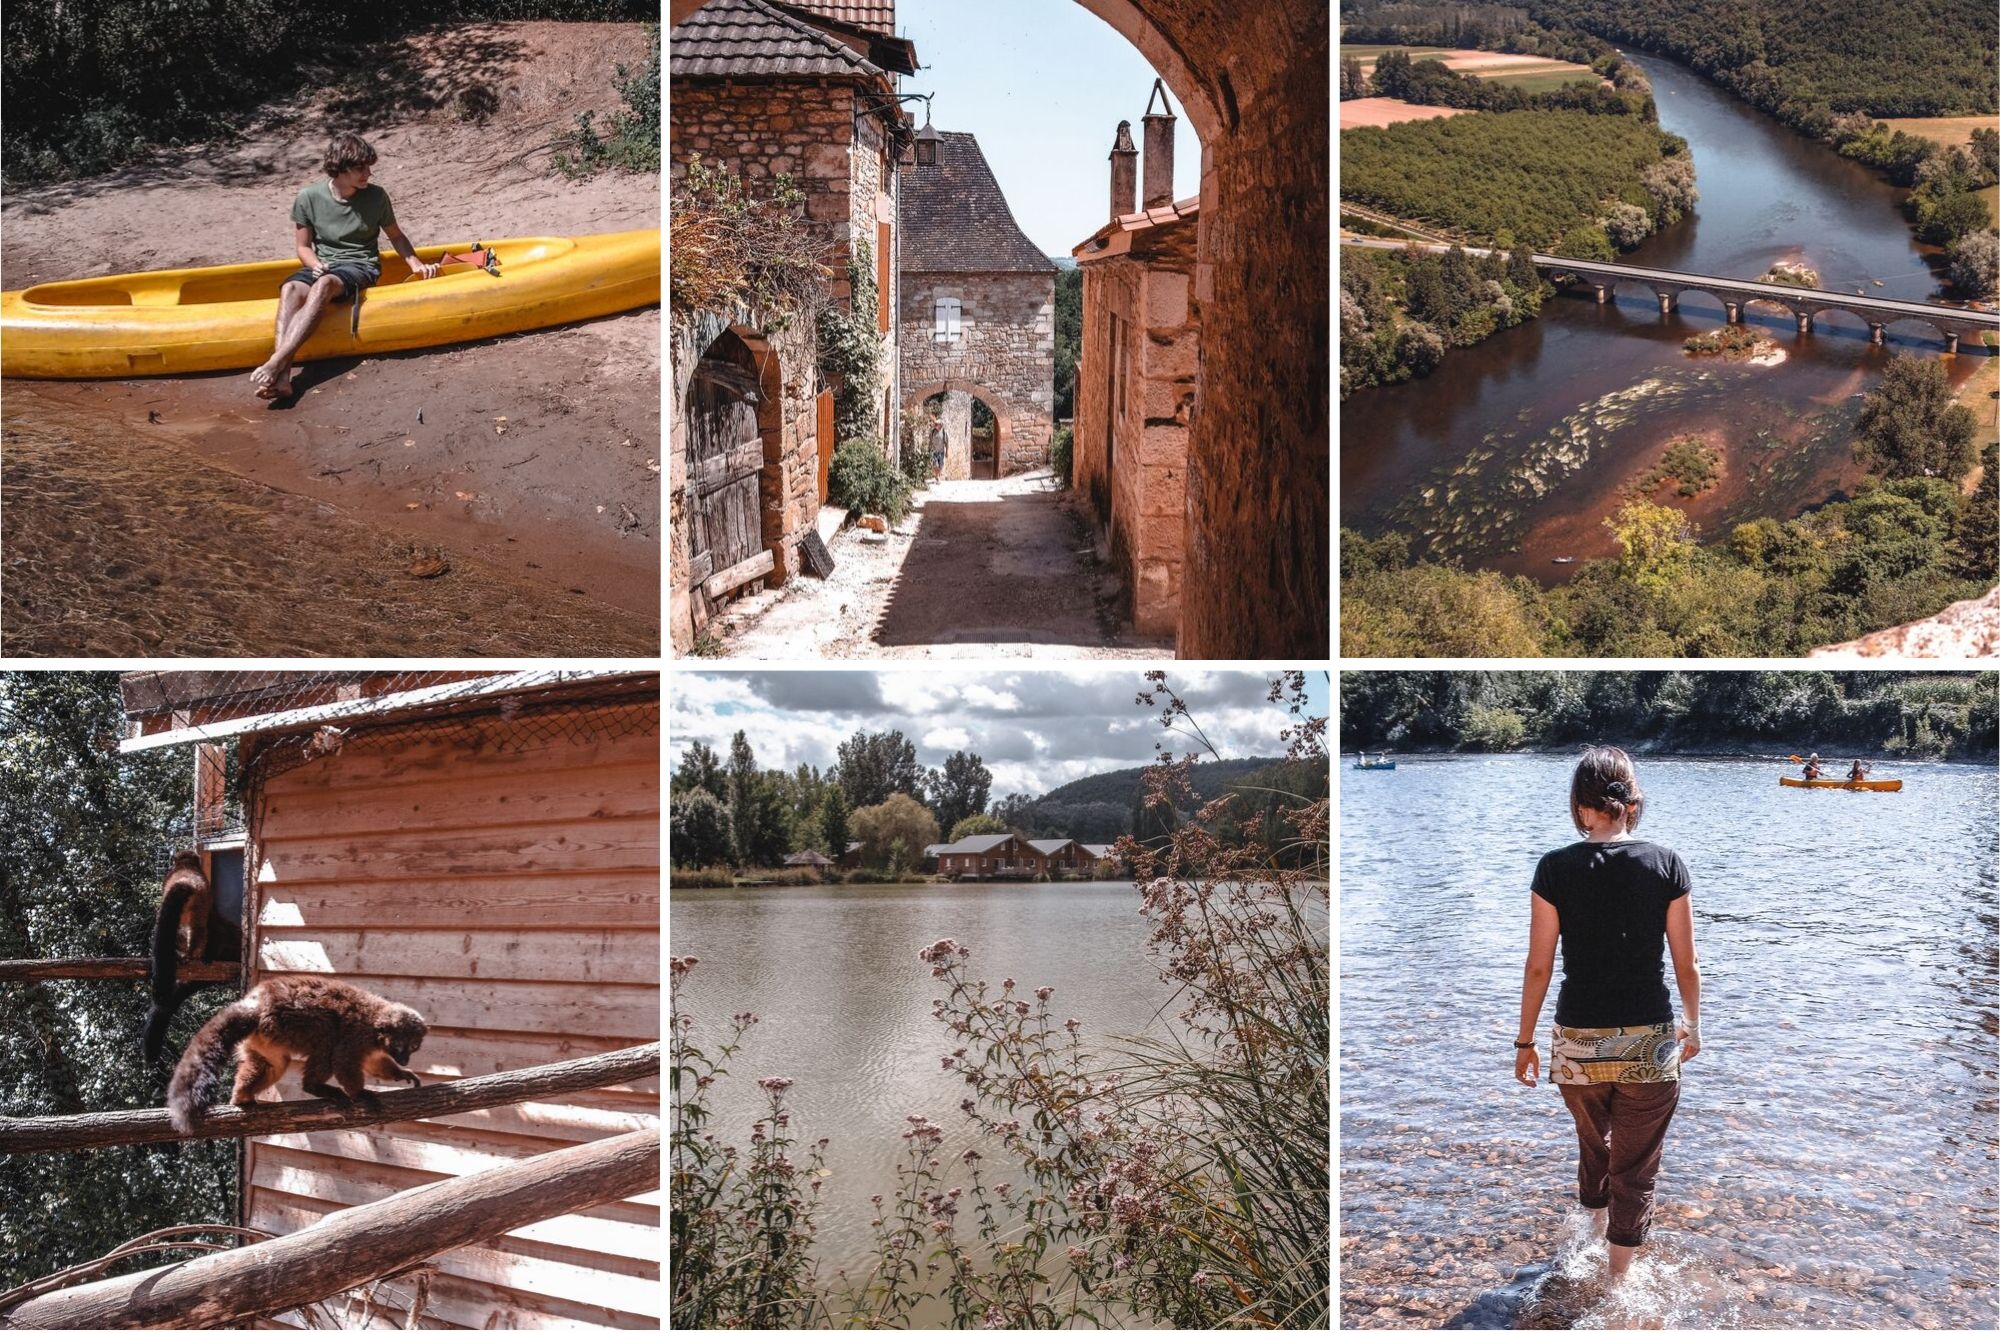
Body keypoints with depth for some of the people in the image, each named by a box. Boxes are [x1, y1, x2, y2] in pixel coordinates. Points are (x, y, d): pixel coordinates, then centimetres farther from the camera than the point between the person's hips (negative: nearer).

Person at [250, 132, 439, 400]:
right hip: (322, 265, 2)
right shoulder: (309, 198, 1)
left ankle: (276, 363, -50)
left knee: (324, 285, -38)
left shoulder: (376, 197, 2)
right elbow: (302, 246, 9)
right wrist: (315, 264, -12)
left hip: (361, 267, -1)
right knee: (290, 289, -35)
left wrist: (416, 264, 2)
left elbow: (395, 236, 17)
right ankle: (282, 377, -52)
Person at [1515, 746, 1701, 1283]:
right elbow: (1686, 963, -1)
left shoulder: (1556, 869, -8)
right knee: (1636, 1169, 12)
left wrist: (1525, 1041, 6)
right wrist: (1692, 1024, 16)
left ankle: (1597, 1232, 49)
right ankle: (1617, 1280, 16)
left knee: (1593, 1143, 27)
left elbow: (1539, 967, -6)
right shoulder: (1666, 865, -6)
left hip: (1578, 1041, 1)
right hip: (1650, 1043, -1)